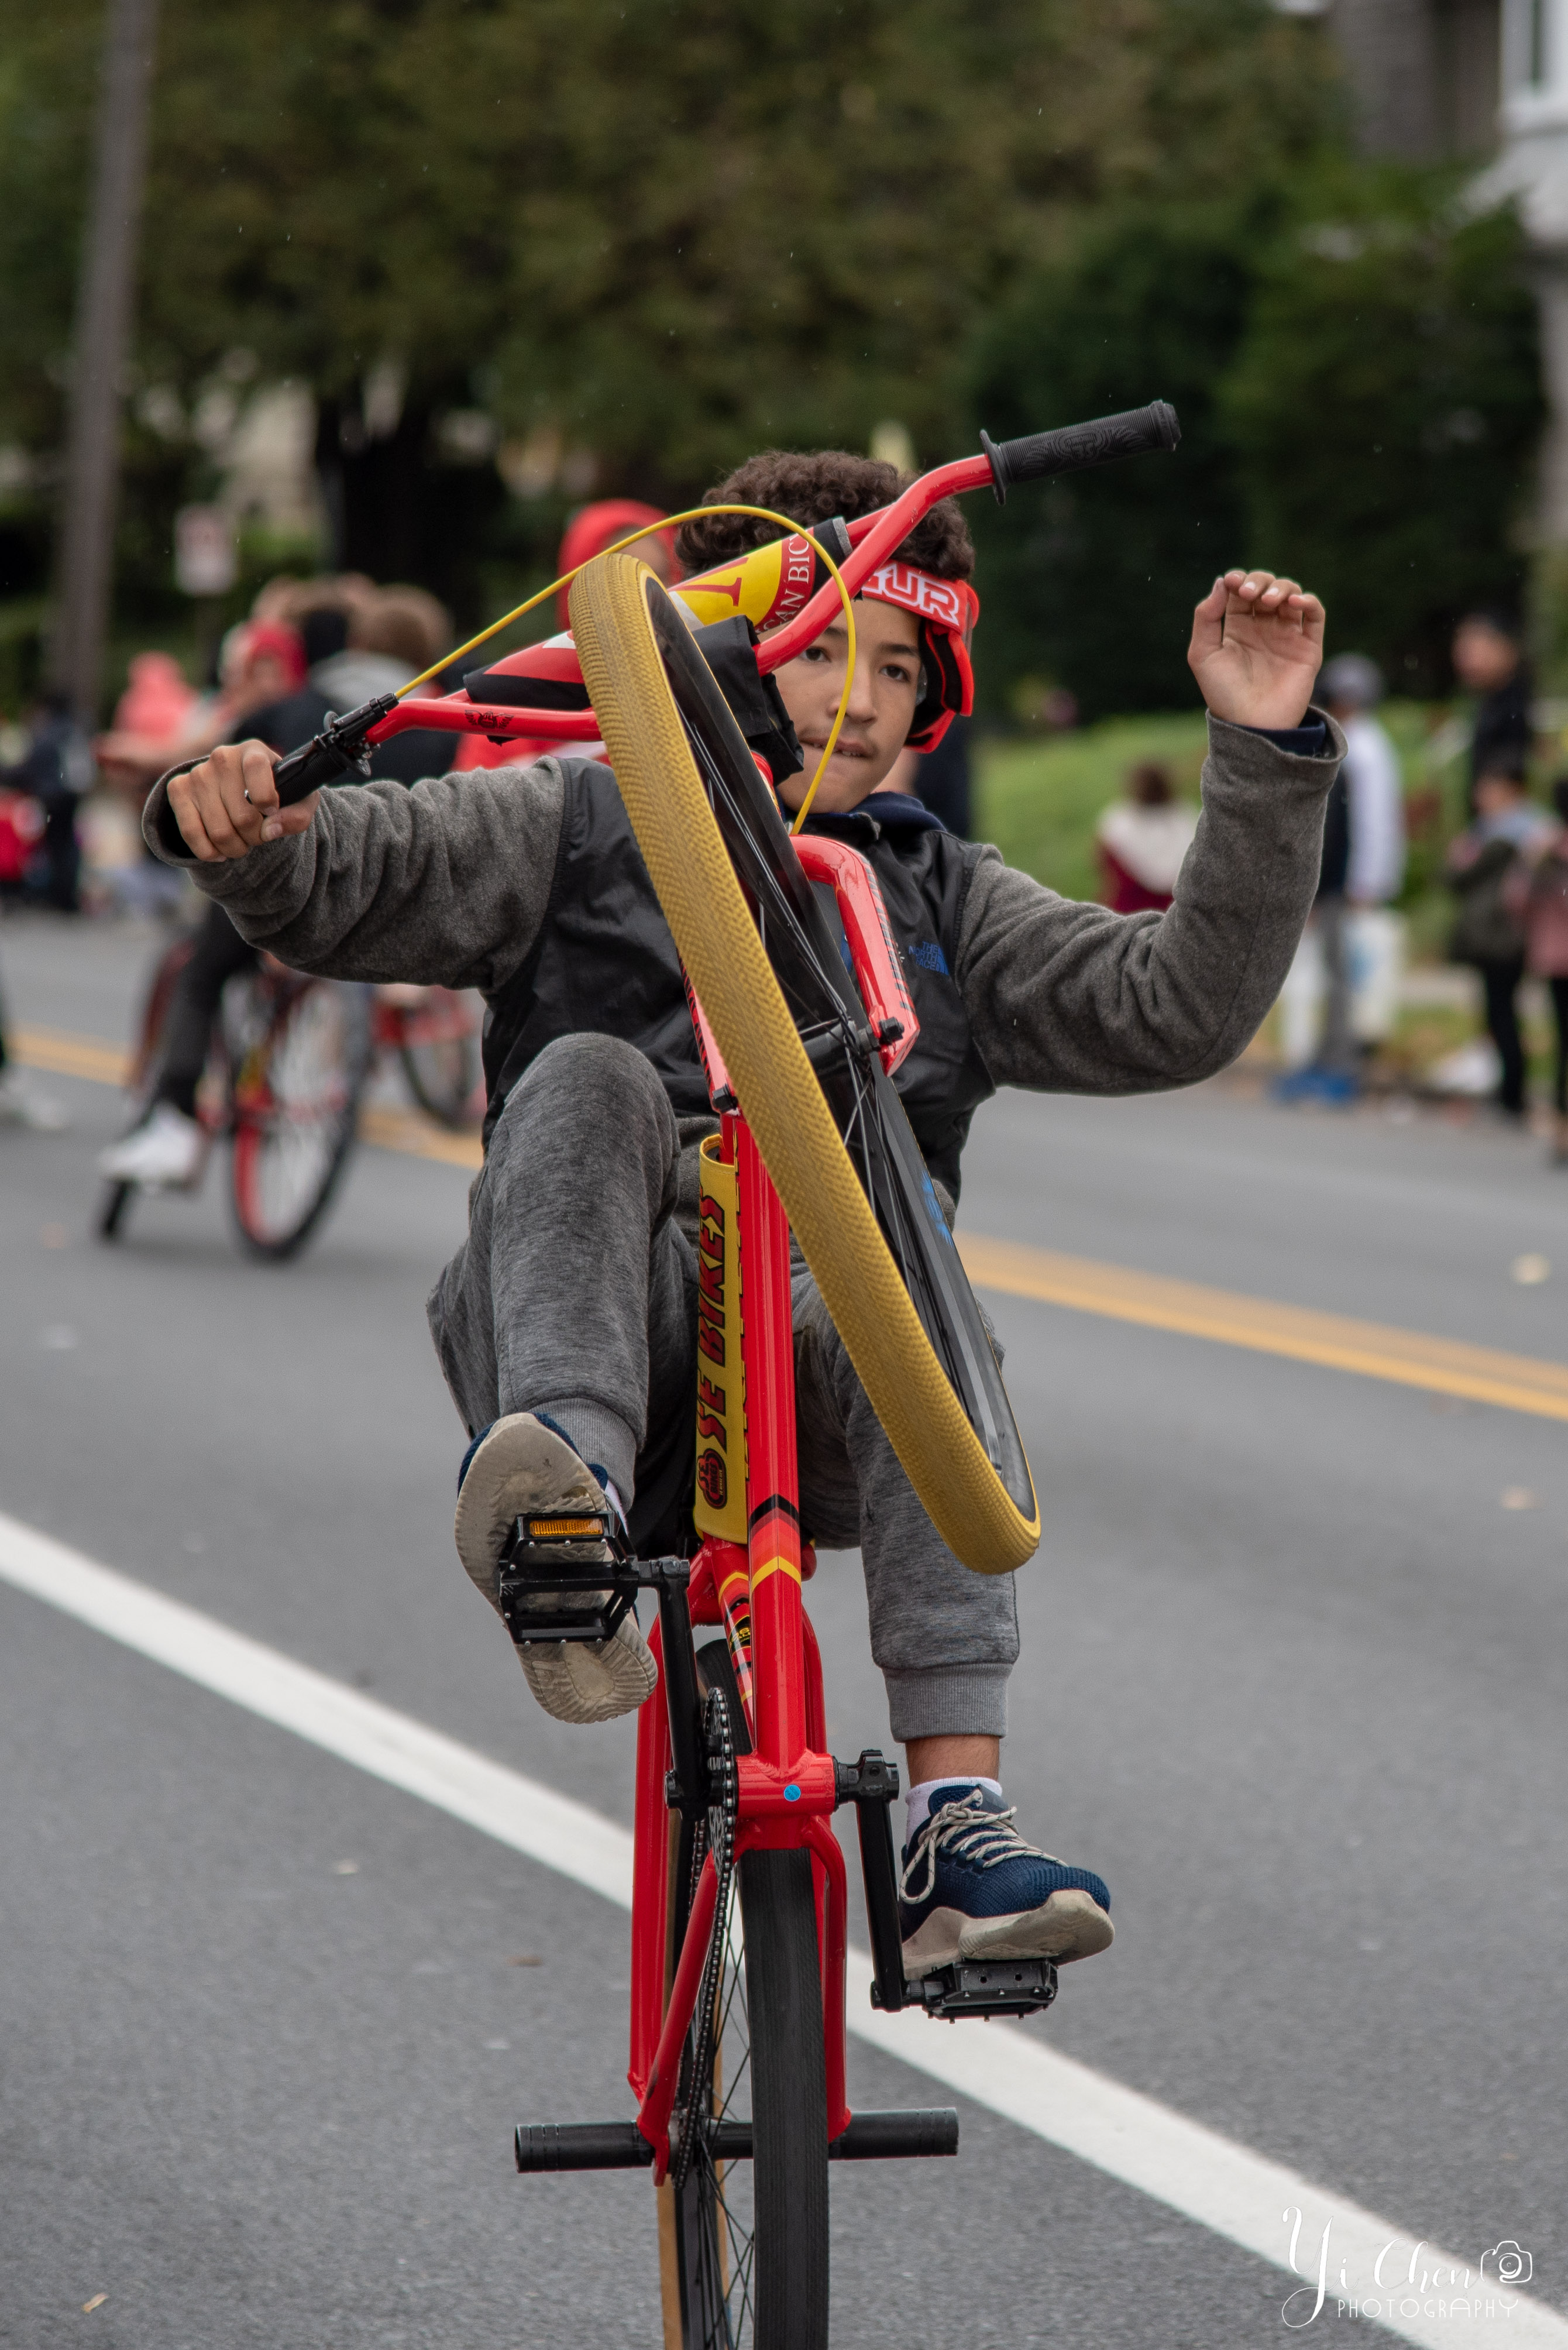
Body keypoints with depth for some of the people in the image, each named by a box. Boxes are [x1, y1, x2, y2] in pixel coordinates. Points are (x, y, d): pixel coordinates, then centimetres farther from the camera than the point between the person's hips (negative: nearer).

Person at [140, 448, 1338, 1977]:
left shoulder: (945, 902, 23)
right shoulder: (579, 826, 17)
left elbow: (1175, 1008, 11)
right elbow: (344, 876, 5)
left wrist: (1263, 757, 2)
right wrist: (239, 822, -18)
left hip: (817, 1352, 1)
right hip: (622, 1339, -1)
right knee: (590, 1077, -28)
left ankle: (958, 1824, -41)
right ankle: (564, 1481, -54)